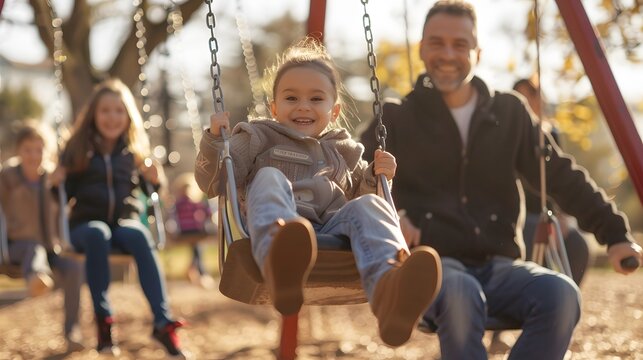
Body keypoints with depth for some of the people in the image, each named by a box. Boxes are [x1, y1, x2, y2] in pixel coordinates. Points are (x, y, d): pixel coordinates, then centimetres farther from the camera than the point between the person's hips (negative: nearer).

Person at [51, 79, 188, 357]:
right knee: (98, 233, -37)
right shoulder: (77, 148, 5)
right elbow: (66, 193, 6)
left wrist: (154, 180, -9)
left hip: (126, 221, 1)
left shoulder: (135, 149, 9)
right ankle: (103, 321, -31)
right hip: (86, 223, -1)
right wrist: (56, 184, -16)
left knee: (140, 236, -34)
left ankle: (162, 321, -38)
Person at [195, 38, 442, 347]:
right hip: (277, 230, -2)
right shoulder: (259, 139, 22)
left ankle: (388, 288, -62)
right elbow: (212, 185, 17)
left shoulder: (342, 150, 30)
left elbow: (357, 193, 40)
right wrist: (214, 140, 0)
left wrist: (376, 176, 18)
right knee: (269, 178, -29)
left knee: (368, 205, -26)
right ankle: (279, 264, -67)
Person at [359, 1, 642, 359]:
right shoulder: (396, 119, 7)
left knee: (561, 295, -30)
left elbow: (563, 177, 12)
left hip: (500, 266, 3)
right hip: (433, 263, -3)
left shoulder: (510, 113, 13)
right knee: (460, 296, -38)